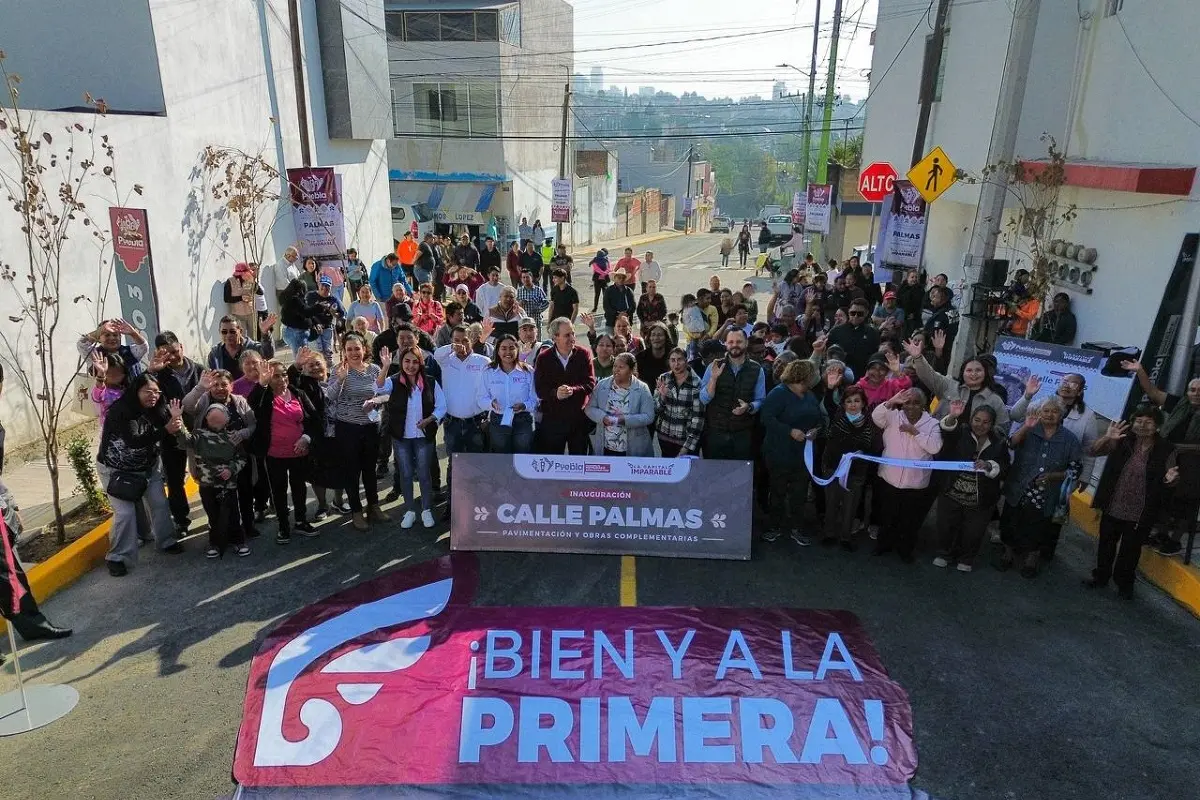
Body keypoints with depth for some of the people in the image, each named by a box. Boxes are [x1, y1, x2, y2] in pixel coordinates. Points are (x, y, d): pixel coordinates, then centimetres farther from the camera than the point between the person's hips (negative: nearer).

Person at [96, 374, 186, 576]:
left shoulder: (158, 410, -9)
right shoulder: (119, 411, -25)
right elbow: (134, 441, -35)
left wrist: (175, 421, -30)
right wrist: (166, 429, -41)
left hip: (148, 467, 5)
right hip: (116, 469, -5)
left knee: (160, 503, 3)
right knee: (125, 512, -11)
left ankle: (167, 541, 22)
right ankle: (118, 557, 4)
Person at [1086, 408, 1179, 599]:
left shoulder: (1166, 450, -9)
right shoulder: (1122, 442, -7)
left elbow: (1166, 481, 1)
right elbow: (1094, 451, -9)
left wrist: (1169, 479, -23)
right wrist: (1107, 438, -27)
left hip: (1141, 513, -1)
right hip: (1113, 508, 2)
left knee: (1131, 549, 15)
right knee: (1106, 545, 18)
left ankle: (1125, 583, 37)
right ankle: (1101, 577, 38)